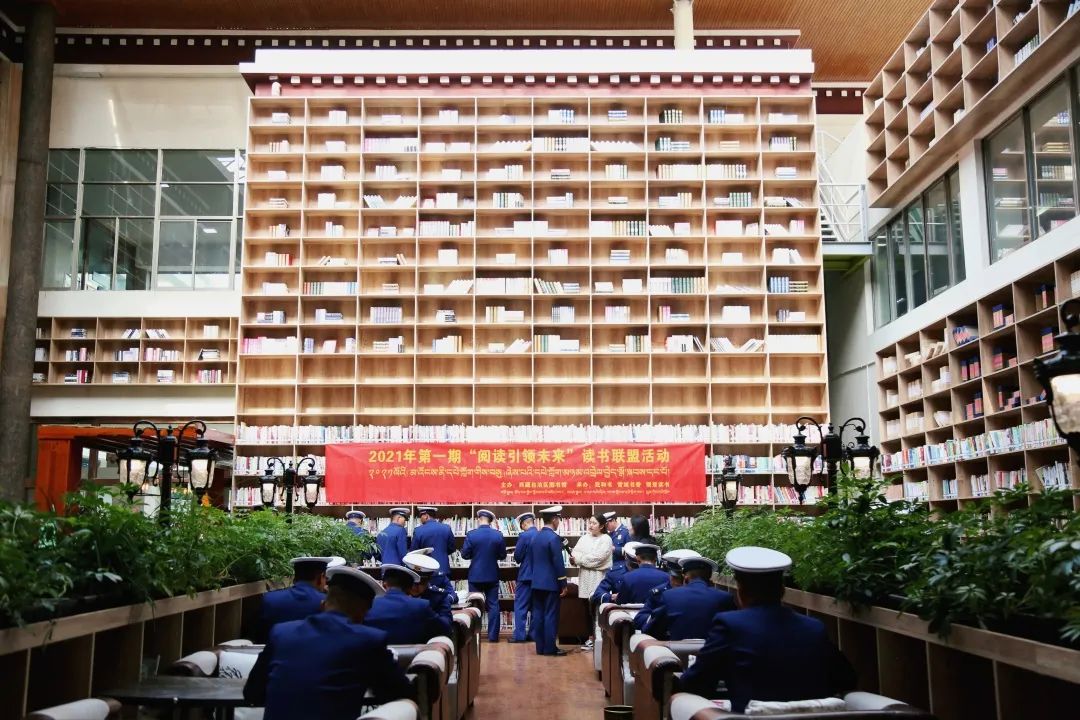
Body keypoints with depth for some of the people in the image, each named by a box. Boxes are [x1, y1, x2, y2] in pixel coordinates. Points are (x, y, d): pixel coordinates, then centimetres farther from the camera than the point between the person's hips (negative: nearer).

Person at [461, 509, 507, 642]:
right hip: (492, 575, 1)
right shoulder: (498, 535, -5)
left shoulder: (471, 534, -11)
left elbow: (465, 555, -7)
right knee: (493, 605, 6)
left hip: (475, 575, -1)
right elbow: (502, 555, 1)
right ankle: (493, 635, 5)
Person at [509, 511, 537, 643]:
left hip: (526, 575, -6)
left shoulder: (524, 536, -15)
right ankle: (533, 633, 16)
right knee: (535, 606, 13)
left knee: (520, 606, 1)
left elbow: (517, 557, -12)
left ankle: (519, 635, -1)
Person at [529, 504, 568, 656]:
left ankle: (540, 647, 11)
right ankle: (550, 648, -1)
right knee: (551, 615, -3)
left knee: (538, 614, 8)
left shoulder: (535, 537, 9)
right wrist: (563, 583, -10)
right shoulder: (554, 537, -15)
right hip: (551, 582, -7)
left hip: (537, 582, 8)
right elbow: (558, 562, -16)